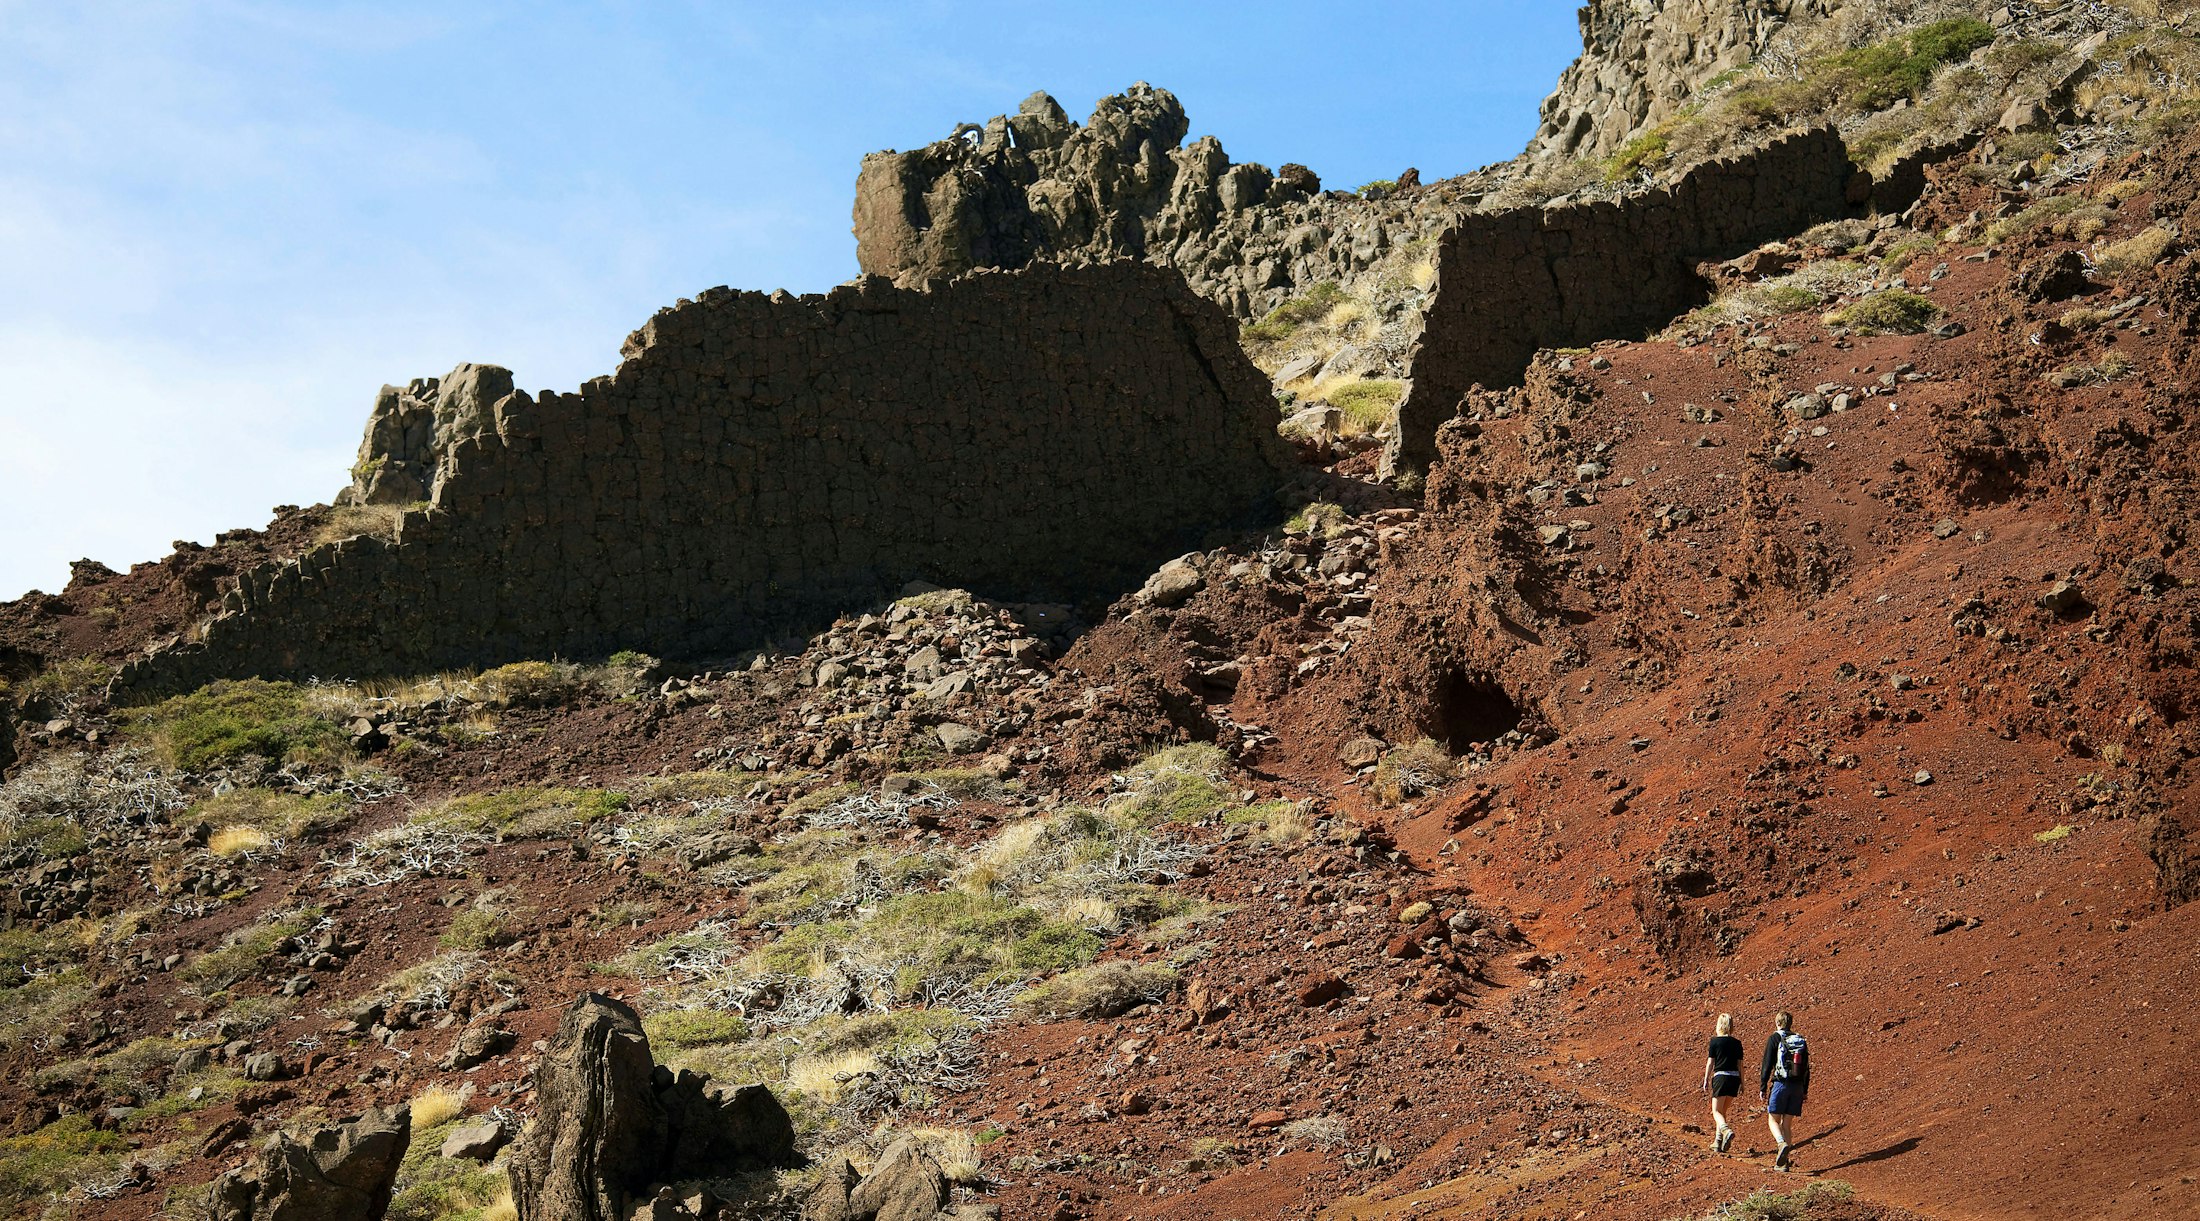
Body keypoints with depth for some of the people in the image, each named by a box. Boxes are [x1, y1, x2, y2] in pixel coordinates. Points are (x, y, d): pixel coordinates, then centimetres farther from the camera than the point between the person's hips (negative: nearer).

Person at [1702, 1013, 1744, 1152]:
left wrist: (1706, 1081, 2)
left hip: (1720, 1077, -4)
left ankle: (1726, 1131, -31)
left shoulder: (1715, 1041, -4)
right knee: (1723, 1111, 17)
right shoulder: (1737, 1043, 6)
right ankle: (1718, 1143, 16)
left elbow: (1710, 1063, -4)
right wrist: (1742, 1084, 14)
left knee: (1716, 1112, 0)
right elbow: (1740, 1065, 7)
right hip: (1734, 1078, 4)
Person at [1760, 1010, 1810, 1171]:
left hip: (1780, 1084, -5)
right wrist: (1805, 1090, 20)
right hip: (1797, 1087, 5)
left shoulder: (1775, 1039, -3)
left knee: (1773, 1120, 4)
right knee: (1787, 1123, 9)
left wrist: (1762, 1087, -1)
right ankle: (1782, 1162, 6)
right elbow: (1806, 1068, 14)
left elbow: (1767, 1065, -6)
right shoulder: (1801, 1041, 12)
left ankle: (1782, 1144, -25)